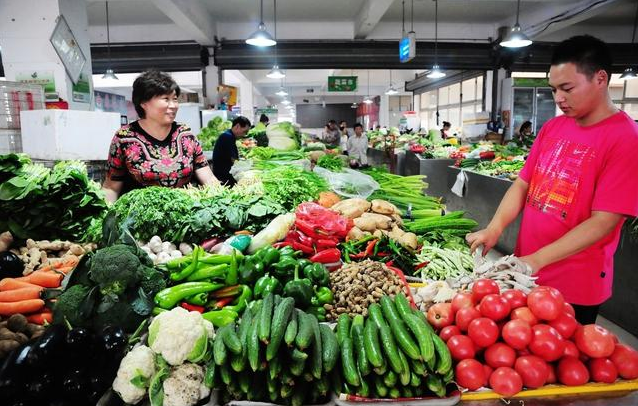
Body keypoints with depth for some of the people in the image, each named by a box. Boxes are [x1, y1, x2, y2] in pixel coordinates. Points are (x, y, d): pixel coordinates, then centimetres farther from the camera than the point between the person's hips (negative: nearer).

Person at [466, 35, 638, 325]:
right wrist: (494, 229, -11)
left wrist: (537, 260, -24)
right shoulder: (552, 128, 4)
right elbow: (522, 184, 5)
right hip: (526, 271, 6)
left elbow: (604, 222, -20)